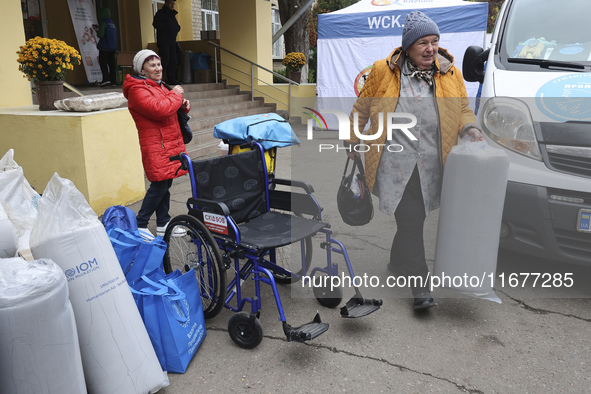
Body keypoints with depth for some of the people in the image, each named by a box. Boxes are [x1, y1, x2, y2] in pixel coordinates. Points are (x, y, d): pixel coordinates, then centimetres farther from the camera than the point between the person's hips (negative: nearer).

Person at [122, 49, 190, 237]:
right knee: (159, 186, -8)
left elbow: (170, 107, 30)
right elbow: (159, 109, -26)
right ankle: (140, 225, 5)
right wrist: (175, 95, -11)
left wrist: (182, 105, 7)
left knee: (165, 185, 12)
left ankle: (163, 224, 21)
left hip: (171, 144, 9)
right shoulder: (137, 90, -12)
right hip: (156, 146, -9)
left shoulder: (158, 85, 19)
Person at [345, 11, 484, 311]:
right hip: (395, 160, -3)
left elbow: (463, 109, 14)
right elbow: (362, 108, 9)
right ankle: (420, 284, 1)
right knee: (410, 221, -8)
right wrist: (353, 141, 13)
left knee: (413, 218, 15)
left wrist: (470, 128, -7)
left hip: (431, 163, 4)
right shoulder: (383, 71, -2)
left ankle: (397, 263, 39)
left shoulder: (450, 74, 7)